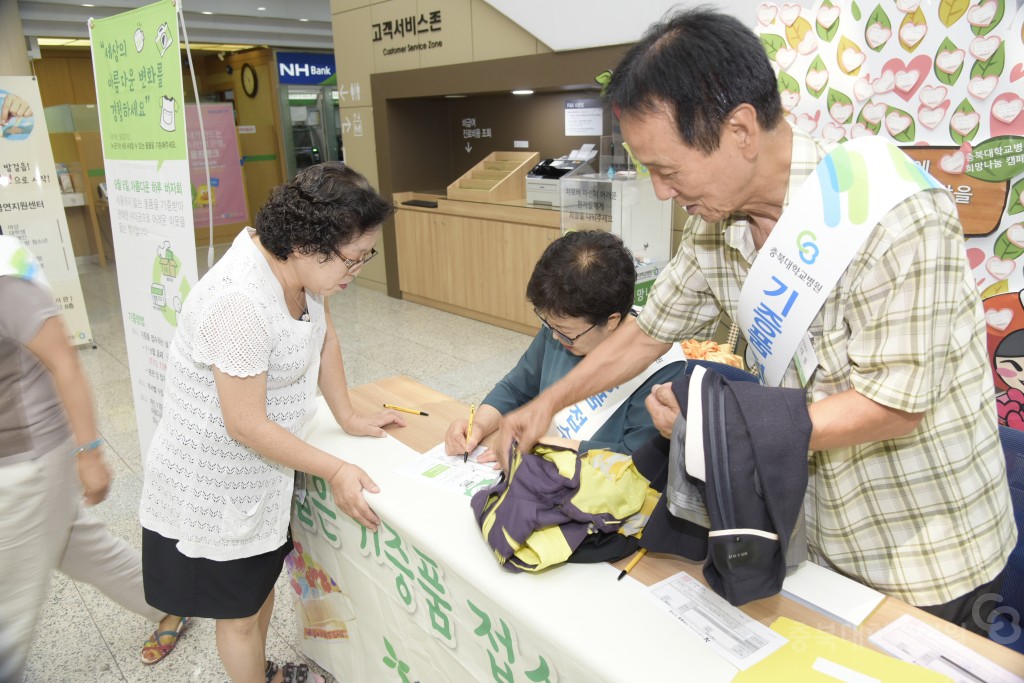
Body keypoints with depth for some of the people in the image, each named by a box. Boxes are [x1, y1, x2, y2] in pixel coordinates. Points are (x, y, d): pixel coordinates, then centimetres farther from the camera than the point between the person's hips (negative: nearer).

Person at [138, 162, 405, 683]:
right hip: (216, 480, -8)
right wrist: (335, 470, -19)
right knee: (240, 612, 14)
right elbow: (246, 425, -28)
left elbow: (324, 337, 6)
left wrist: (348, 416, 6)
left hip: (262, 463, 8)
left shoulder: (299, 261, -11)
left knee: (264, 577, 26)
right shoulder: (239, 302, -35)